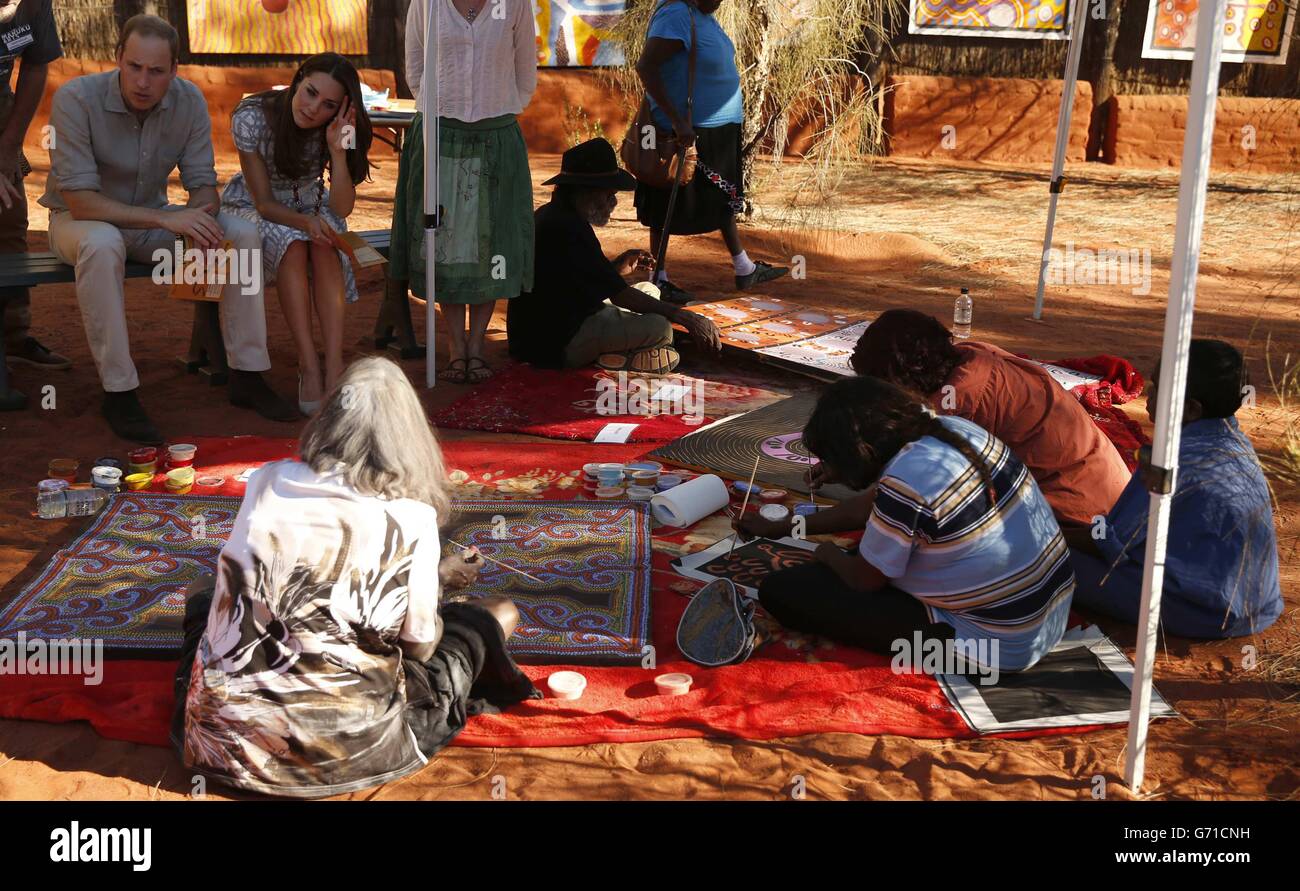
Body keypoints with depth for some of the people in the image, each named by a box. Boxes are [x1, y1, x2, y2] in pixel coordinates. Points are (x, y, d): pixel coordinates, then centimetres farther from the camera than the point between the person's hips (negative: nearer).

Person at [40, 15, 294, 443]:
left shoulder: (189, 100, -11)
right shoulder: (76, 99, -24)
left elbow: (203, 183, -5)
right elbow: (80, 201, -28)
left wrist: (199, 223, -30)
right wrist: (165, 219, -37)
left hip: (151, 220, 4)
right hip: (81, 220, -4)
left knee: (244, 234, -16)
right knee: (102, 244, -40)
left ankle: (247, 376, -10)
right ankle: (118, 392, -30)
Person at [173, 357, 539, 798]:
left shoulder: (269, 480, 0)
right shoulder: (410, 520, -11)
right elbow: (419, 648, -1)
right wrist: (439, 579, 19)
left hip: (223, 740, 3)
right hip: (342, 749, -3)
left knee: (207, 590, 35)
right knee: (499, 614, 15)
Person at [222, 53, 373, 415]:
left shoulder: (339, 129, -17)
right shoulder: (252, 117, -25)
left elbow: (343, 208, -22)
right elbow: (264, 202, -21)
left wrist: (338, 150, -35)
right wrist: (304, 222, -40)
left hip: (308, 207, 2)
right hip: (252, 210, -2)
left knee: (325, 245, -32)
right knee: (291, 243, -35)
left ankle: (334, 365, -38)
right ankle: (309, 368, -36)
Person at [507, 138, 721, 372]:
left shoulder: (552, 215, 11)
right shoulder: (568, 229, -22)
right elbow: (619, 294, -20)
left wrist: (616, 267, 5)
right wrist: (685, 317, -18)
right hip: (556, 344, -11)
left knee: (649, 291, 18)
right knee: (658, 326, -26)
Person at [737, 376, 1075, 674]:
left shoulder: (903, 485, -26)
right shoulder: (951, 428, 0)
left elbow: (864, 580, -9)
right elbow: (869, 505, 14)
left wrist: (828, 554, 13)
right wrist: (780, 528, 23)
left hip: (995, 645, -9)